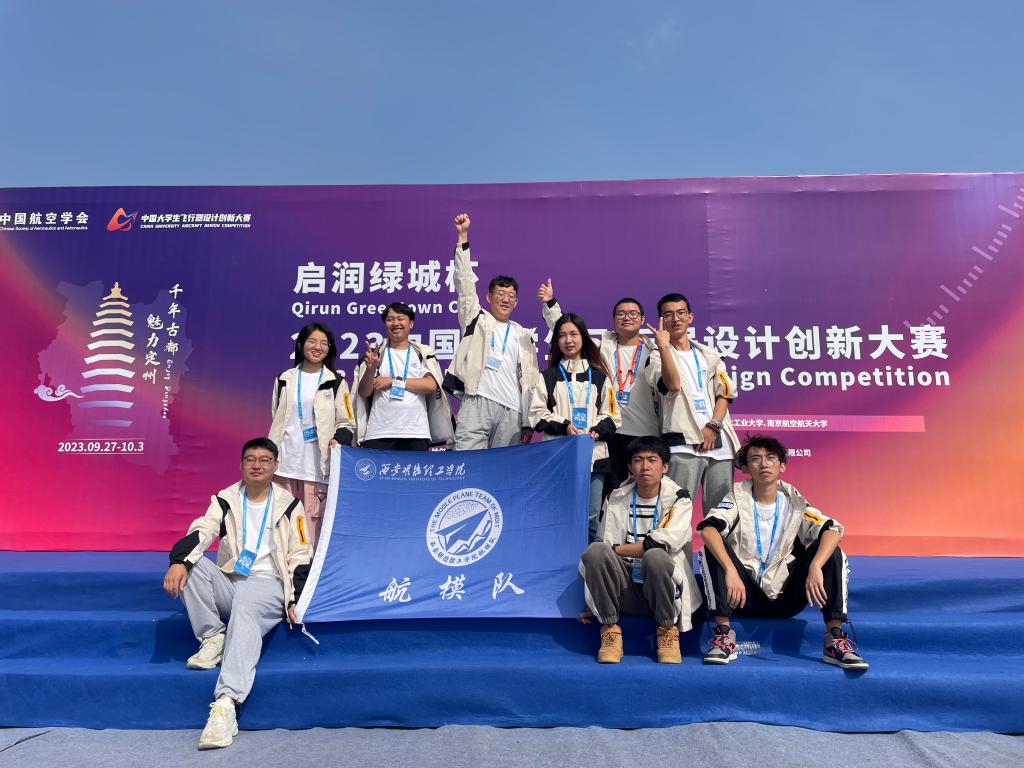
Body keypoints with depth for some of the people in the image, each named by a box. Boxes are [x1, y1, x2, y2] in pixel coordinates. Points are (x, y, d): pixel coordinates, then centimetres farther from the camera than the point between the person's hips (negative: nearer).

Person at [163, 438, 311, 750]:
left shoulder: (289, 504, 6)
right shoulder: (225, 500, 10)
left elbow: (300, 558, 5)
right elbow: (200, 533, -8)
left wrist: (294, 600, -6)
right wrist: (178, 562, -29)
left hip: (267, 585, -3)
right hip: (228, 582, 4)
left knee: (245, 612, -36)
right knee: (189, 564, -22)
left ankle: (226, 705, -50)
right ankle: (212, 637, -14)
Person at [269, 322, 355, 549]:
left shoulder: (336, 382, 4)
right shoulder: (285, 379, 12)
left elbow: (347, 422, 5)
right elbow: (276, 418, 16)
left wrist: (338, 439, -16)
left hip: (316, 463, -3)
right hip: (285, 462, 3)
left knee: (313, 522, -5)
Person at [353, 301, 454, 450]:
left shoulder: (424, 353, 10)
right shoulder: (375, 353, 12)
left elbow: (431, 385, -5)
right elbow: (364, 392, 4)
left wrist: (393, 381, -6)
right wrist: (371, 369, -16)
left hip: (416, 433, 0)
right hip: (379, 434, 0)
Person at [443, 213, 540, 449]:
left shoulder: (524, 335, 18)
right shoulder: (476, 318, 14)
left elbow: (530, 381, 14)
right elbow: (465, 282, 2)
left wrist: (528, 422, 7)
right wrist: (463, 237, -4)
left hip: (511, 411, 3)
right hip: (477, 403, -2)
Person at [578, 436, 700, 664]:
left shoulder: (678, 498, -2)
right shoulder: (617, 499, 7)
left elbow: (662, 544, -17)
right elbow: (602, 547, 4)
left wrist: (616, 549, -11)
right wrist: (592, 603, 1)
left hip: (663, 589, -2)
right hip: (626, 591, 3)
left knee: (655, 556, -35)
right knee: (595, 551, -25)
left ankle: (668, 630, -10)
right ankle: (610, 630, -11)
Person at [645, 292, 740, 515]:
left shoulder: (709, 355, 19)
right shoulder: (658, 355, 5)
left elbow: (724, 393, 10)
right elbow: (672, 384, -15)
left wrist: (714, 426, -5)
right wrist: (664, 346, -22)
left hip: (717, 440, 5)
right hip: (683, 443, -4)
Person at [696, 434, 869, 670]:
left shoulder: (793, 501, 3)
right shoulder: (738, 497, -2)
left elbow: (832, 529, -13)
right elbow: (708, 528, -21)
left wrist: (815, 566, -32)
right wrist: (730, 570, -36)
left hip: (786, 599, 2)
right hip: (745, 597, -1)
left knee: (831, 552, -15)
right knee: (712, 550, -24)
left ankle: (835, 638, -20)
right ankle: (723, 634, -25)